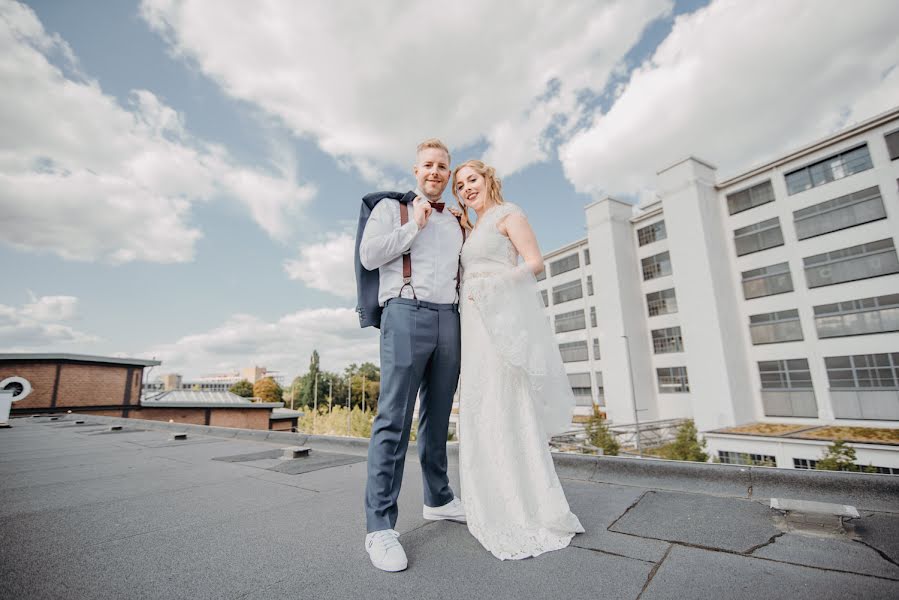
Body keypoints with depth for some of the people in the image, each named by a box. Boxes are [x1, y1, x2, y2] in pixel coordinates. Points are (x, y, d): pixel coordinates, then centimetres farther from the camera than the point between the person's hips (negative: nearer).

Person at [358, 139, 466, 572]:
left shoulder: (456, 223, 24)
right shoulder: (391, 208, 12)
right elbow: (369, 255, -2)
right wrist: (414, 226, -3)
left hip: (449, 320, 5)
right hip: (407, 313, -5)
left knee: (437, 418, 11)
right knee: (394, 418, -10)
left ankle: (438, 500, 24)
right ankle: (379, 526, -3)